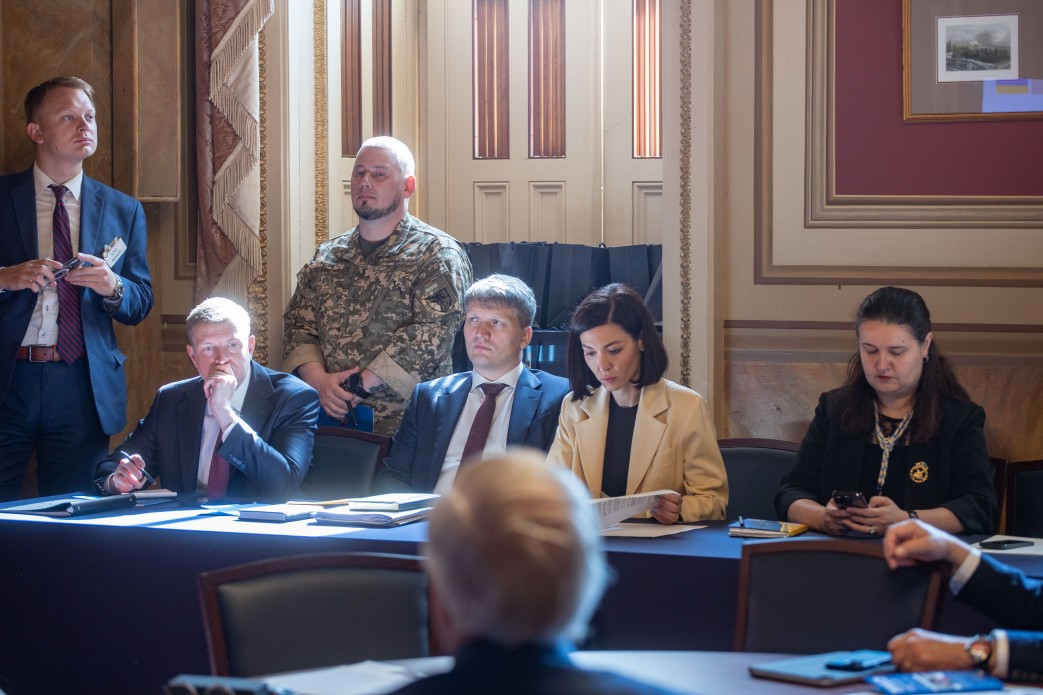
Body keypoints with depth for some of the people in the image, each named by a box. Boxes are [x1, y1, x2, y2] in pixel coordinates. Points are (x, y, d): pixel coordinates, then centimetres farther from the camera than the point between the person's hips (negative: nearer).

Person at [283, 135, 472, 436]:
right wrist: (319, 380, -6)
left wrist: (360, 385, -13)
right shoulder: (327, 257, 18)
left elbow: (431, 335, -11)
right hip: (330, 420, 4)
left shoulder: (437, 254, 0)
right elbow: (299, 325, 14)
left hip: (402, 423, -4)